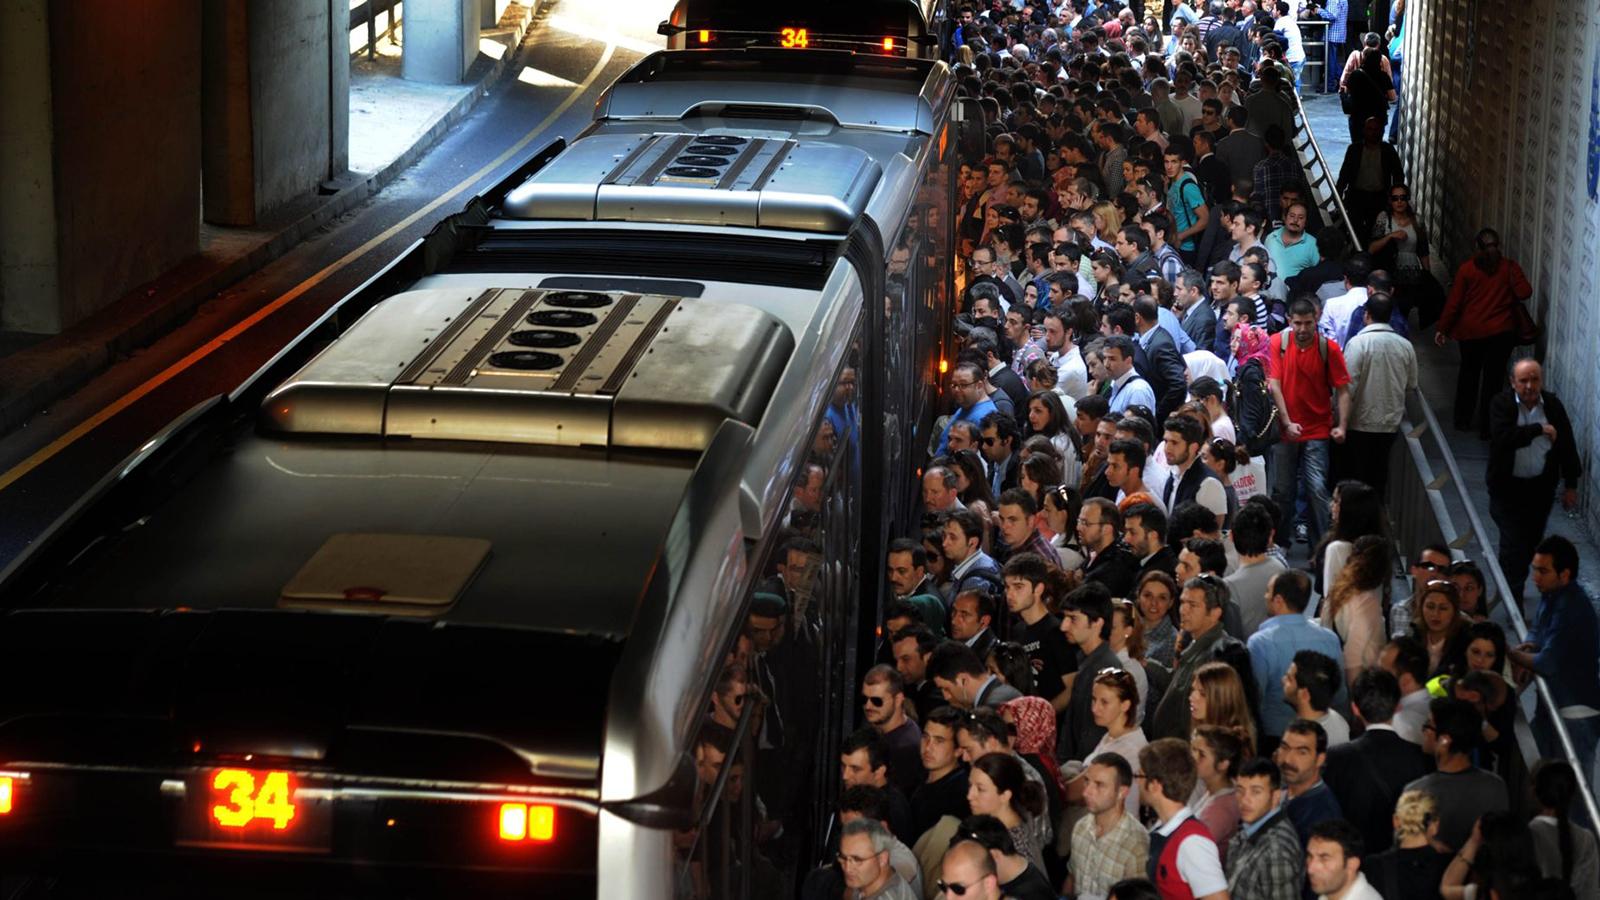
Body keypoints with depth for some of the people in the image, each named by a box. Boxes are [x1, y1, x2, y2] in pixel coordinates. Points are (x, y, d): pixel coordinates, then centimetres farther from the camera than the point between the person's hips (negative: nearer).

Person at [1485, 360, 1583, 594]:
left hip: (1541, 486, 4)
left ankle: (1512, 585, 32)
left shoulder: (1553, 405, -2)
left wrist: (1571, 485, 8)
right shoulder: (1501, 404, -12)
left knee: (1531, 542, 12)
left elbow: (1567, 445, 6)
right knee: (1513, 542, -7)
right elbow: (1503, 438, -28)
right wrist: (1539, 429, -24)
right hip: (1508, 486, -4)